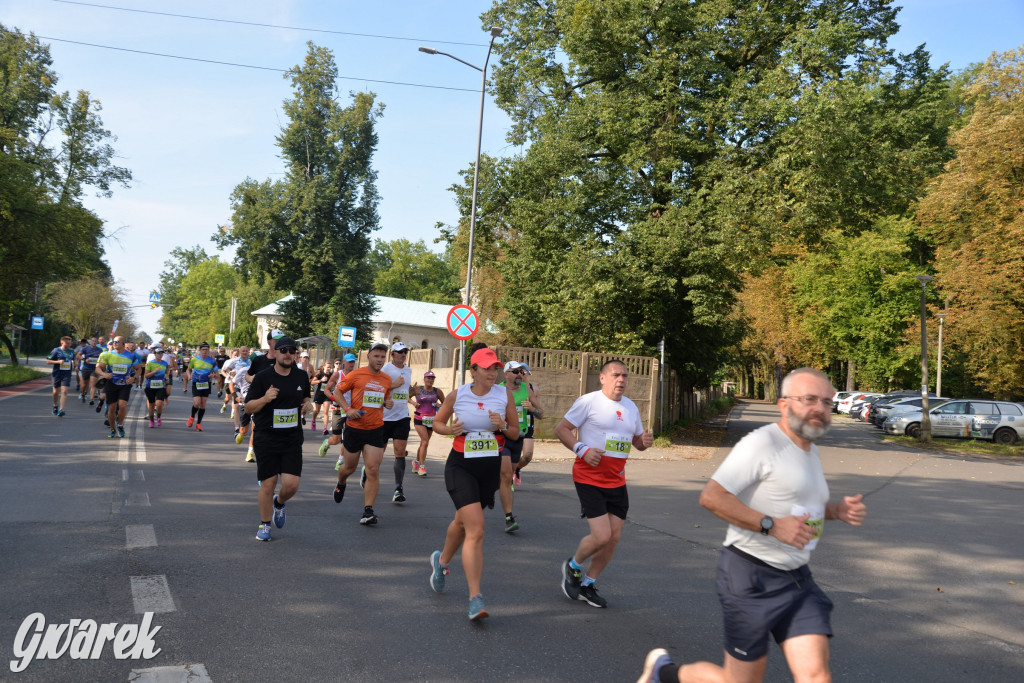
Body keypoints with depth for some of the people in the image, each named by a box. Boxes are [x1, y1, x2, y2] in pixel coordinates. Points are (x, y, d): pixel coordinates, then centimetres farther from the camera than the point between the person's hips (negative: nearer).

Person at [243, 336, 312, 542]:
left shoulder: (302, 376, 6)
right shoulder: (263, 377, -6)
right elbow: (248, 407, -5)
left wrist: (308, 403, 2)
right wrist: (264, 399, -23)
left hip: (292, 439, 3)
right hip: (266, 438, -3)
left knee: (291, 484, -7)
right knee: (268, 483, 0)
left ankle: (279, 503, 29)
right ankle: (264, 525, 22)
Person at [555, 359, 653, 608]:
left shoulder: (631, 407, 12)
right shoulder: (589, 401, -9)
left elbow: (637, 440, 21)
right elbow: (561, 429, -7)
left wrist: (645, 441, -2)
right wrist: (582, 450, -19)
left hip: (616, 482, 7)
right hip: (589, 478, -7)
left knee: (614, 537, 4)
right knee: (602, 536, -13)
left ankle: (588, 584, 24)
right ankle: (573, 566, 18)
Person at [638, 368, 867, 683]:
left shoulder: (810, 451, 14)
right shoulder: (762, 443, -15)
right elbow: (711, 496, -23)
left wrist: (838, 509, 10)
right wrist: (772, 525, -26)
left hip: (797, 579, 8)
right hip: (751, 576, -8)